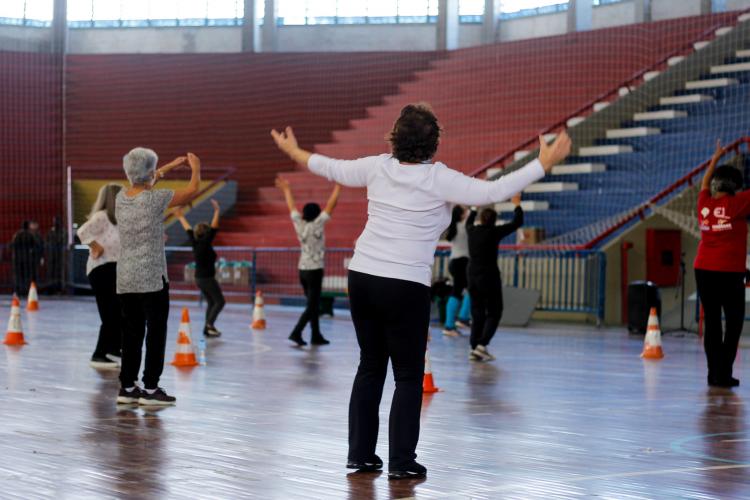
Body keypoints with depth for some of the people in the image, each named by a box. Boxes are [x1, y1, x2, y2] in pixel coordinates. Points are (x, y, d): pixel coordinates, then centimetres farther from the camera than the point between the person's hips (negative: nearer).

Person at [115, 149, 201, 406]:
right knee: (156, 334, 1)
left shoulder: (121, 197, 4)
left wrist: (171, 165, 34)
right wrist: (195, 168, 21)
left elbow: (141, 184, 28)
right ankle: (150, 389, 1)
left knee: (131, 334, 11)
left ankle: (127, 387, 14)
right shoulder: (155, 199, -13)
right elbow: (192, 191, 1)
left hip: (125, 281, 6)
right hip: (152, 279, -6)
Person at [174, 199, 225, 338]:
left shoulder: (195, 242, 1)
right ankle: (210, 324, -16)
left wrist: (181, 217, 25)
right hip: (207, 278, -8)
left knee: (211, 302, 15)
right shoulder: (205, 243, -17)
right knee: (220, 301, -2)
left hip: (199, 278, 8)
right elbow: (214, 228, -25)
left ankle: (208, 328, 11)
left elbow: (188, 229, 13)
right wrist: (217, 212, -27)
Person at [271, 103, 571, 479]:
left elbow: (332, 169, 17)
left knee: (371, 367, 16)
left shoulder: (378, 168, 3)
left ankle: (361, 453, 19)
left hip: (362, 276, 5)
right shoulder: (439, 180, -11)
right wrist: (543, 164, -11)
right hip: (405, 286, -5)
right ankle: (402, 462, 4)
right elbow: (493, 192, -17)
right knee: (409, 376, 5)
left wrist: (293, 152, 34)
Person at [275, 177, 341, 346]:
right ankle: (296, 333, -15)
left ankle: (316, 336, 18)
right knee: (312, 306, -5)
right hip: (315, 270, -7)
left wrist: (286, 189, 25)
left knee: (314, 304, 14)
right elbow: (330, 205, -14)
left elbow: (292, 207, 13)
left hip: (303, 269, 7)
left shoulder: (299, 224, 0)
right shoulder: (317, 225, -13)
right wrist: (337, 187, -11)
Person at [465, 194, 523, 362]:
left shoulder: (472, 231, 5)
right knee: (494, 313, 2)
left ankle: (474, 348, 5)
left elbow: (469, 222, 31)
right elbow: (517, 222, -1)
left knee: (477, 313, 11)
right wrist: (517, 205, 14)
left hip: (473, 277, 6)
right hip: (489, 277, -6)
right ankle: (482, 345, -13)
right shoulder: (495, 232, -10)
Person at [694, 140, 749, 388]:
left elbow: (704, 185, 27)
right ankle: (723, 373, -2)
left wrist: (715, 159, 38)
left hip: (703, 270, 5)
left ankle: (714, 373, 8)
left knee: (712, 323, 8)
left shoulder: (704, 204, 7)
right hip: (730, 272, -5)